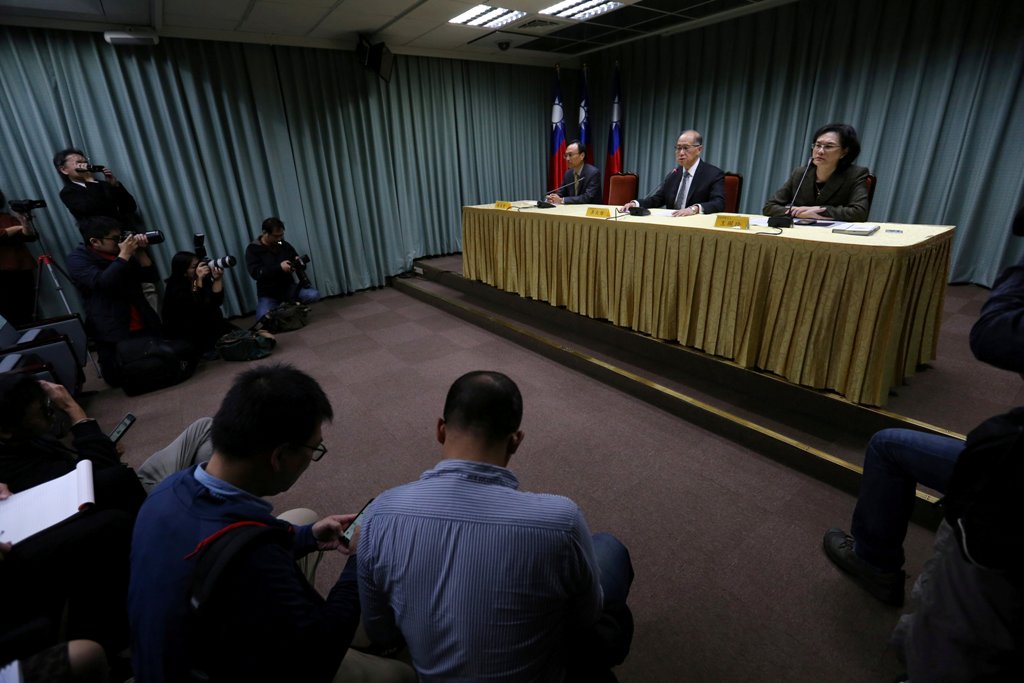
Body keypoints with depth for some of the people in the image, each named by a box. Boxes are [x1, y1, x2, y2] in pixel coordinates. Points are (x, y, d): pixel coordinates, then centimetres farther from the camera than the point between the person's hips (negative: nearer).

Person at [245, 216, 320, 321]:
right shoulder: (252, 249, -7)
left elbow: (297, 261, 12)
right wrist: (279, 267, -31)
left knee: (314, 295, -25)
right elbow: (256, 273, -20)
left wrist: (299, 262, -14)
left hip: (288, 287, 3)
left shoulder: (284, 245, 2)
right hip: (268, 294, -2)